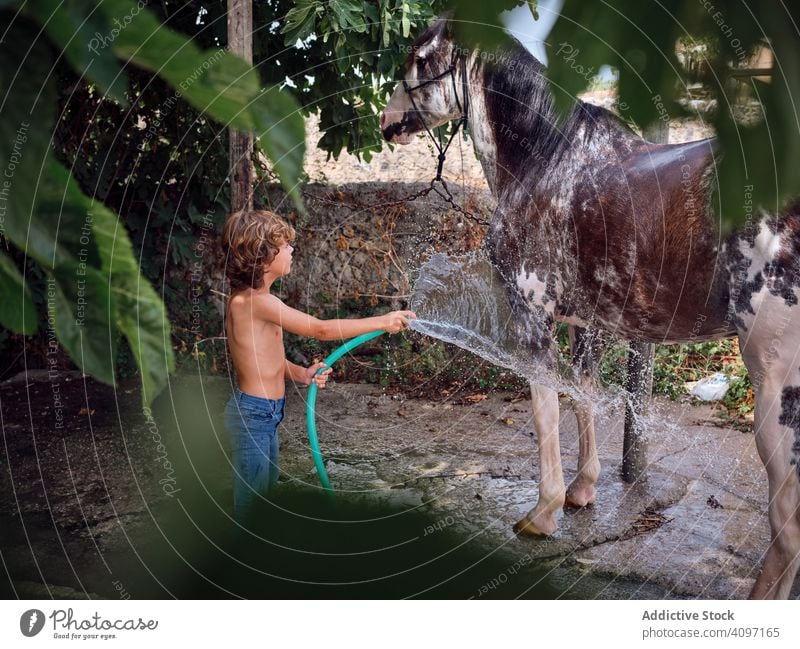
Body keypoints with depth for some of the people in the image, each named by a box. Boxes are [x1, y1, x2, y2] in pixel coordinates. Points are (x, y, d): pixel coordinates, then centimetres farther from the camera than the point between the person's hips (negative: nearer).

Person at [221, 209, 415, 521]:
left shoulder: (250, 298, 8)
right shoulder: (256, 301, -23)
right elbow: (322, 329, -22)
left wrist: (301, 374, -5)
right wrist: (382, 322, -16)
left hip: (266, 413, 10)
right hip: (253, 413, -10)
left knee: (267, 493, 20)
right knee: (252, 501, 1)